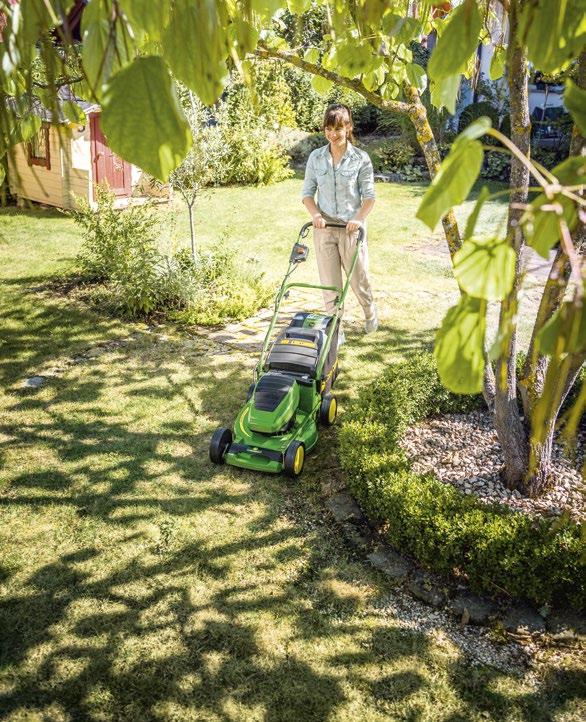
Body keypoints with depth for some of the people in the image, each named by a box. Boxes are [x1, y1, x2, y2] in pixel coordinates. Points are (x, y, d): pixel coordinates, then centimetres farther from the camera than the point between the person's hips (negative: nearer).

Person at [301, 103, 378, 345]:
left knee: (358, 278, 8)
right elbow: (307, 192, 6)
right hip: (324, 227, 2)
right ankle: (336, 331, 12)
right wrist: (316, 214, -13)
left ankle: (370, 313, 38)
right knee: (329, 283, 2)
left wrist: (358, 218, -20)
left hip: (351, 227, -2)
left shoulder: (361, 159, -3)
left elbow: (369, 195, -3)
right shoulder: (316, 157, 4)